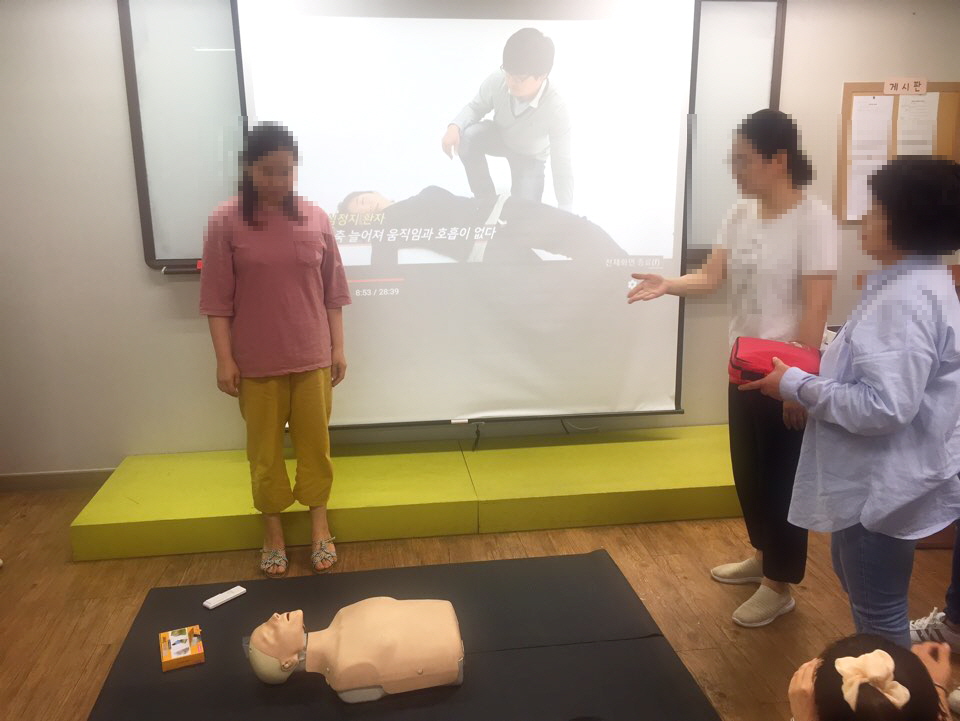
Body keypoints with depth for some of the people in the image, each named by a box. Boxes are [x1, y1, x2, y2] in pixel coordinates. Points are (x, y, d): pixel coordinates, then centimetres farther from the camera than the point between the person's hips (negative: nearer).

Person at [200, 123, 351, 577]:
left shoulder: (315, 217, 0)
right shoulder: (226, 222, -6)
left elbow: (332, 290, 5)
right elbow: (217, 298, -5)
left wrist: (338, 347, 4)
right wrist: (224, 358, -8)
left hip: (312, 357, 2)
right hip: (256, 362, -1)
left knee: (315, 443, 11)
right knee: (264, 449, 11)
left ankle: (319, 525, 28)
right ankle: (273, 530, 28)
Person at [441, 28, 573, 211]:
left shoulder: (556, 109, -40)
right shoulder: (498, 81, -32)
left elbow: (561, 161, -32)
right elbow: (476, 107, -11)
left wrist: (565, 212, -28)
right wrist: (455, 127, -35)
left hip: (529, 156, -2)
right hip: (499, 136, 2)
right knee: (468, 136, -32)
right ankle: (487, 200, -10)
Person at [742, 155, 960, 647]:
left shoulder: (908, 300, -27)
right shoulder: (910, 283, 7)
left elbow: (884, 406, -32)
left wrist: (797, 386, -23)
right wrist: (817, 363, 4)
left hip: (886, 482, -11)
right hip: (874, 474, 11)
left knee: (878, 612, 9)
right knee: (859, 588, 29)